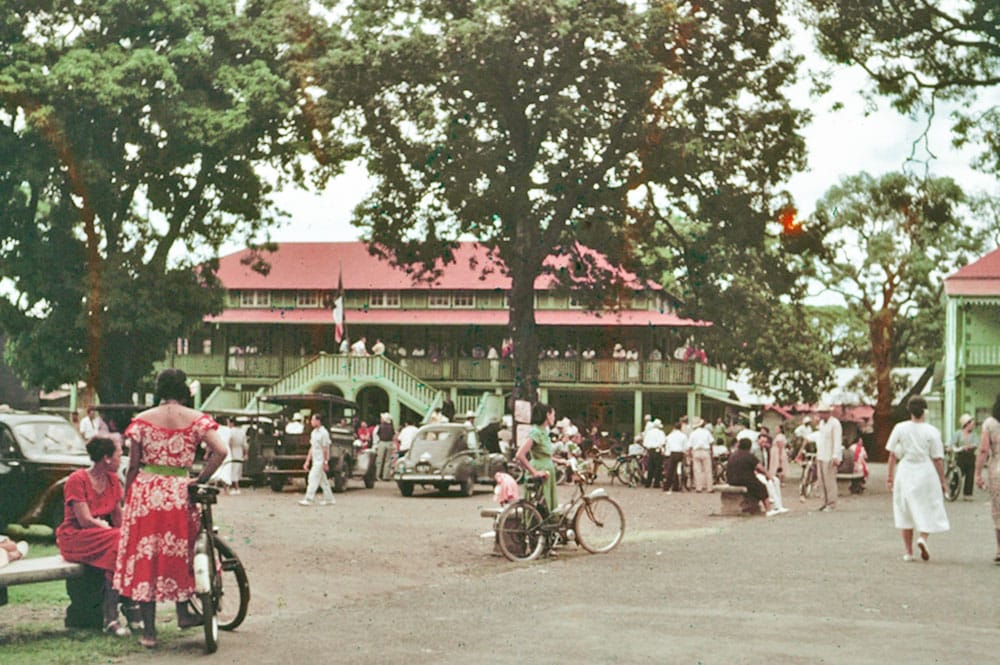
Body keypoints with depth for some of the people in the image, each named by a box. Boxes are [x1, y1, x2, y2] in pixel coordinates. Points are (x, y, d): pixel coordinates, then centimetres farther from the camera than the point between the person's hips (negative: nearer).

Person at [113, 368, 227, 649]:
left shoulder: (141, 420, 0)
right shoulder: (196, 419, 0)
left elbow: (133, 465, 1)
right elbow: (220, 451, -12)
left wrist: (126, 499, 12)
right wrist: (200, 480, -1)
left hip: (146, 492, 0)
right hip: (179, 494, 0)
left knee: (144, 557, 7)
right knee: (179, 554, 21)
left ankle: (148, 631, 8)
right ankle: (183, 613, 27)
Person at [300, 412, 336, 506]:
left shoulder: (323, 433, -13)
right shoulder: (313, 433, 13)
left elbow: (325, 449, -14)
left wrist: (326, 462, -15)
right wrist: (307, 461, 15)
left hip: (321, 461, -9)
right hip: (315, 461, 9)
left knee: (313, 479, -12)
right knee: (323, 481, 12)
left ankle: (308, 499, -14)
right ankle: (329, 499, 19)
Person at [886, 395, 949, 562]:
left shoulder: (900, 428, -2)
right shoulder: (932, 432, -7)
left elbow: (893, 455, 1)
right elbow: (937, 459, -6)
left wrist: (889, 475, 9)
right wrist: (942, 481, 2)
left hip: (905, 472, 2)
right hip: (926, 473, -2)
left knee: (905, 512, 10)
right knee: (928, 509, 10)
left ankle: (908, 551, 10)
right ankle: (923, 536, -16)